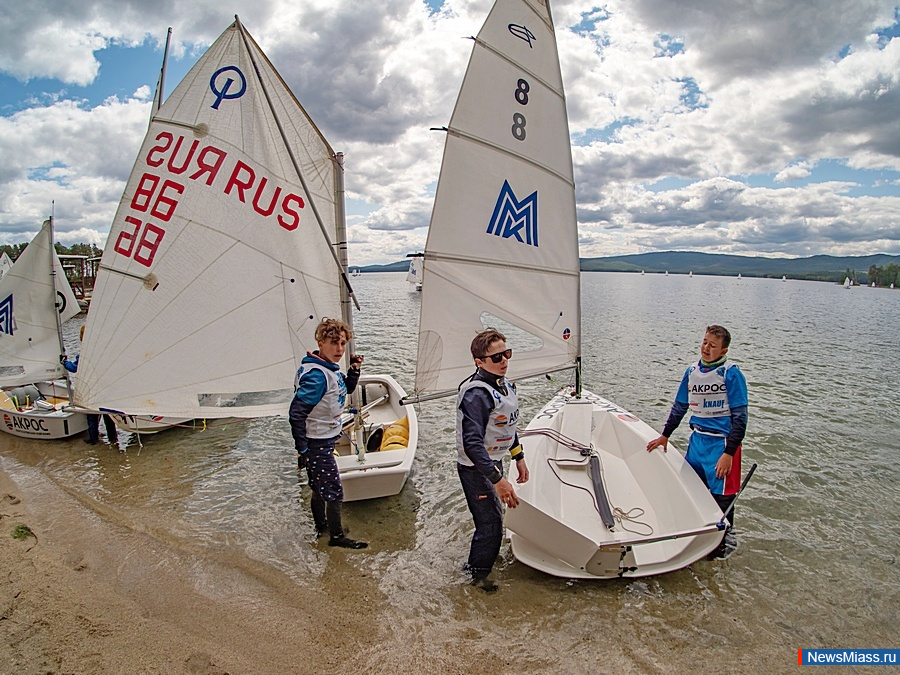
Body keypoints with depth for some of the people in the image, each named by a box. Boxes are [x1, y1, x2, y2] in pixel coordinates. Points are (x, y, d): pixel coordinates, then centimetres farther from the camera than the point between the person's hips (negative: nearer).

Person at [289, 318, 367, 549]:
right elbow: (297, 412, -28)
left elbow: (346, 390, 21)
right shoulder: (317, 375, -26)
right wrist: (302, 450, -25)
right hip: (316, 444, -9)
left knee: (320, 488, 24)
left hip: (325, 441, 9)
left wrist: (354, 370, 3)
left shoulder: (330, 369, 3)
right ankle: (337, 536, 21)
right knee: (334, 491, 3)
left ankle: (321, 527, 41)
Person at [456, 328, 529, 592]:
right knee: (491, 524, 0)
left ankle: (477, 566, 50)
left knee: (493, 515, 25)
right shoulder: (476, 394, -30)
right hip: (476, 469, -9)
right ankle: (476, 574, 26)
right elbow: (472, 444, -35)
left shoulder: (504, 383, 1)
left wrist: (519, 457, 19)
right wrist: (498, 480, -36)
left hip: (494, 461, 10)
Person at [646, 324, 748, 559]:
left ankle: (726, 540, 24)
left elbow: (739, 417, -13)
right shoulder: (692, 371, 6)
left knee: (721, 495, 1)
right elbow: (680, 406, 17)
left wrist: (729, 453, -18)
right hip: (697, 438, 6)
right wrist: (664, 436, 20)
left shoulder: (731, 374, -12)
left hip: (722, 441, -6)